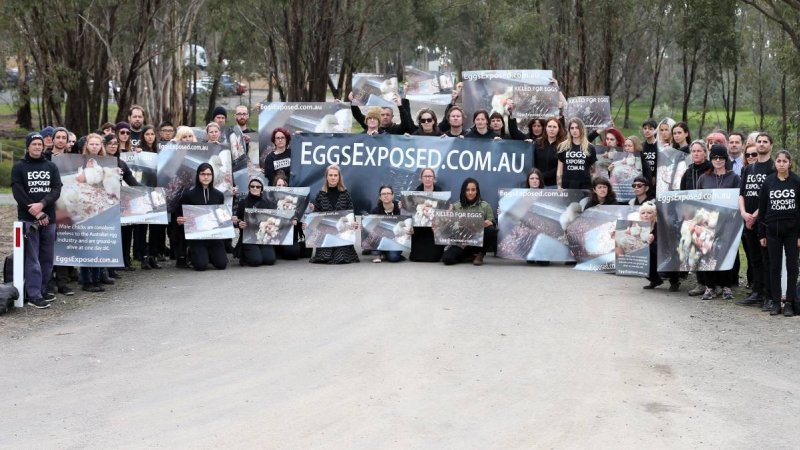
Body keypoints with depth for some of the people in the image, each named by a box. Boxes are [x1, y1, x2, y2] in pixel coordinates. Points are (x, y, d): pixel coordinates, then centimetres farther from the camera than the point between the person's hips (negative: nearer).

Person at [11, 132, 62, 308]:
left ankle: (41, 290, 17)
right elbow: (18, 193, -6)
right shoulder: (19, 167, 2)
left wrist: (42, 204, -17)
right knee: (32, 258, -7)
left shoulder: (51, 167, 11)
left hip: (49, 218, 4)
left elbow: (56, 190, 0)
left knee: (47, 258, 7)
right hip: (28, 219, -4)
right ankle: (34, 295, -8)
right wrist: (37, 213, -13)